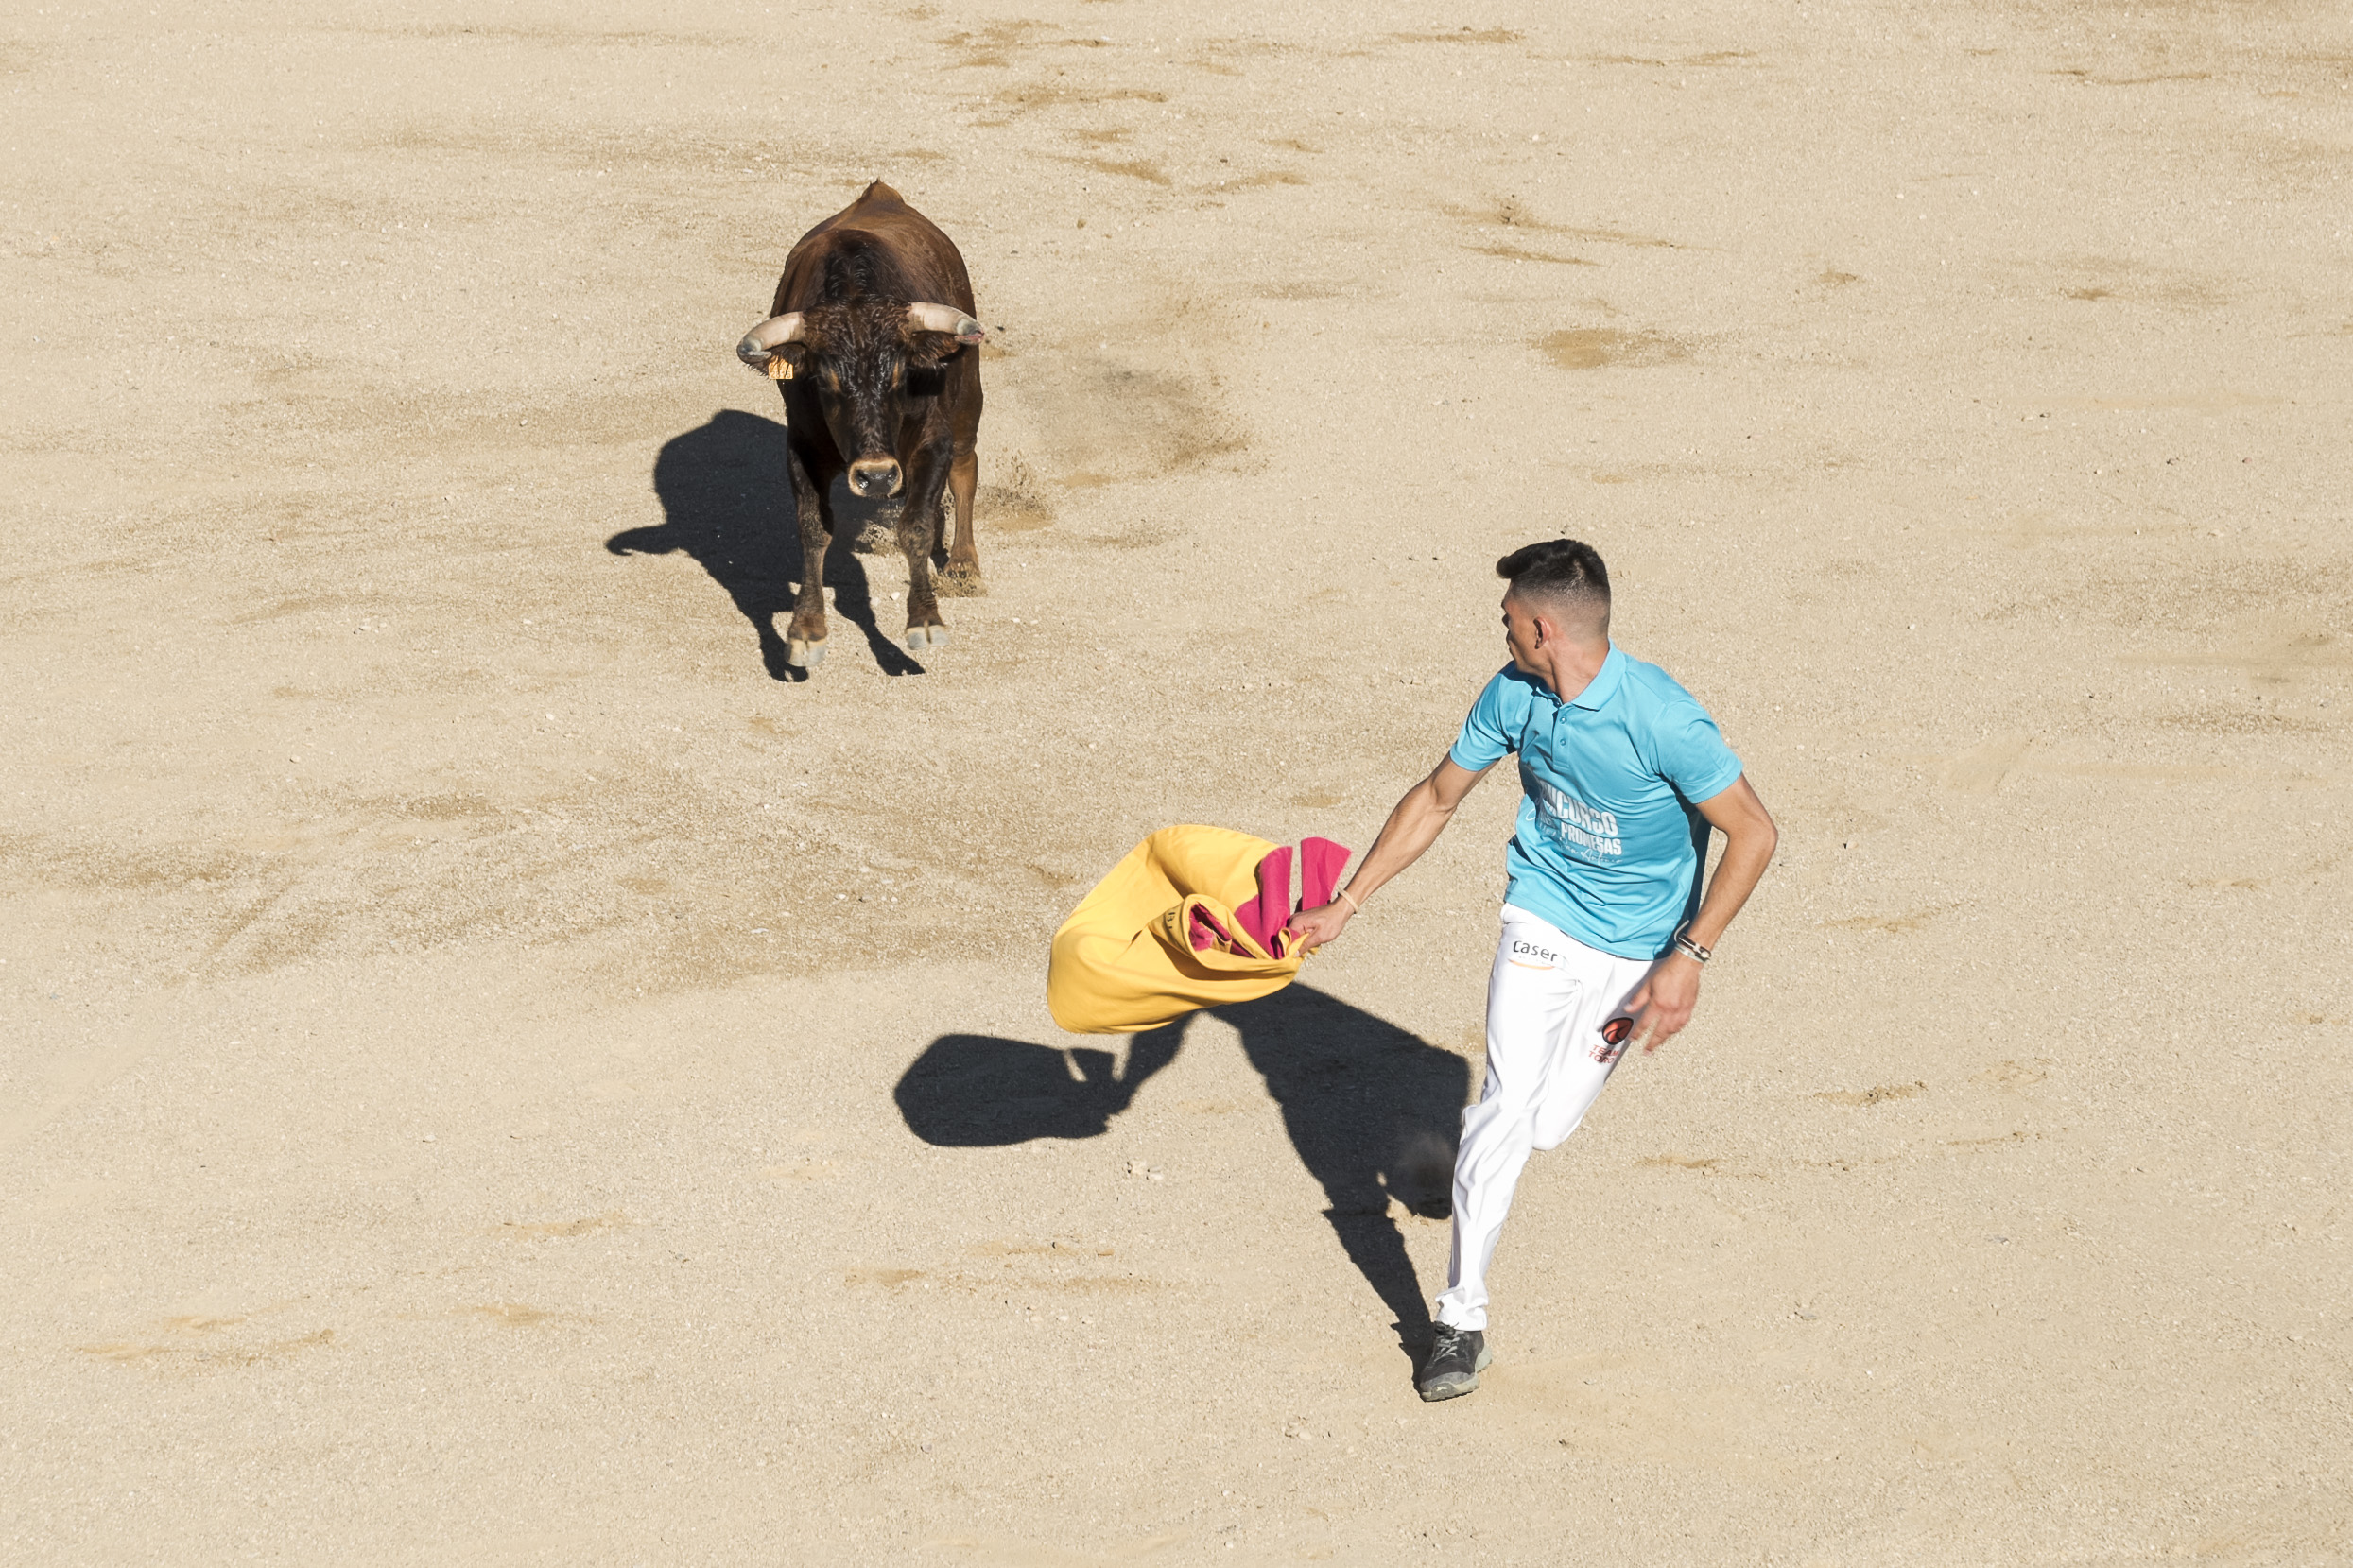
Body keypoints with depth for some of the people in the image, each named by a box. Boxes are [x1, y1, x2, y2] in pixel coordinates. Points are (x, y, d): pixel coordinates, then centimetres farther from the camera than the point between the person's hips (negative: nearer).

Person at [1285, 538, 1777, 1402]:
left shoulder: (1663, 719, -27)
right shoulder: (1513, 695, -9)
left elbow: (1754, 832, -21)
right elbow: (1435, 799, 5)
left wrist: (1687, 958, -24)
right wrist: (1345, 904, 6)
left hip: (1635, 949, -3)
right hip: (1542, 917, 3)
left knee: (1545, 1129, -1)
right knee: (1506, 1104, -15)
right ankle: (1462, 1317, -7)